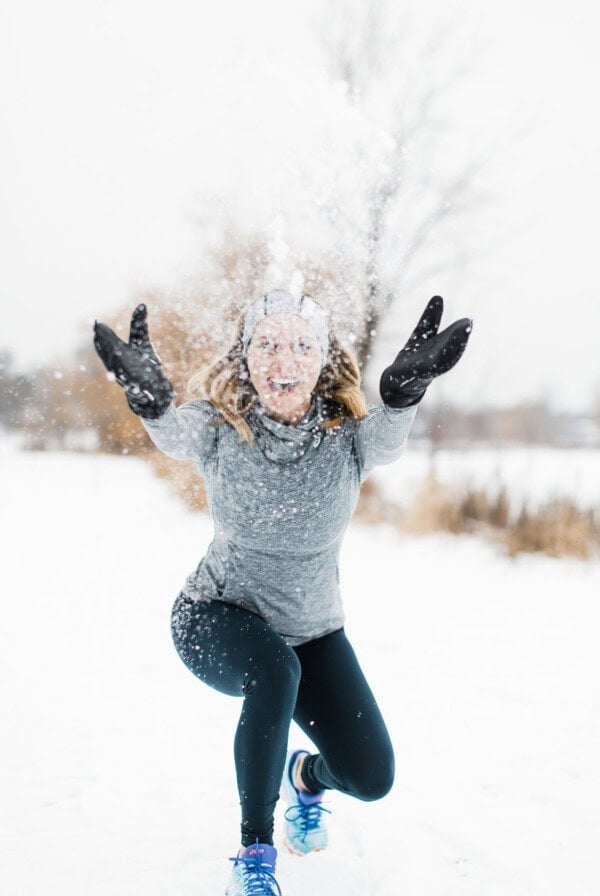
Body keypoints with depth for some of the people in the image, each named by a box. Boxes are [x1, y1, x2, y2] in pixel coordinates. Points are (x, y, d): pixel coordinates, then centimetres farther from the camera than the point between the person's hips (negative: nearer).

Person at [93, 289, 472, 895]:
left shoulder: (349, 434, -17)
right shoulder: (219, 428, -18)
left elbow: (386, 439, -40)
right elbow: (175, 435, -40)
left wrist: (404, 389, -64)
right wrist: (150, 399, -65)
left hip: (312, 629, 2)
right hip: (218, 616, -2)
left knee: (371, 777, -5)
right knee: (275, 673, -36)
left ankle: (306, 776, 35)